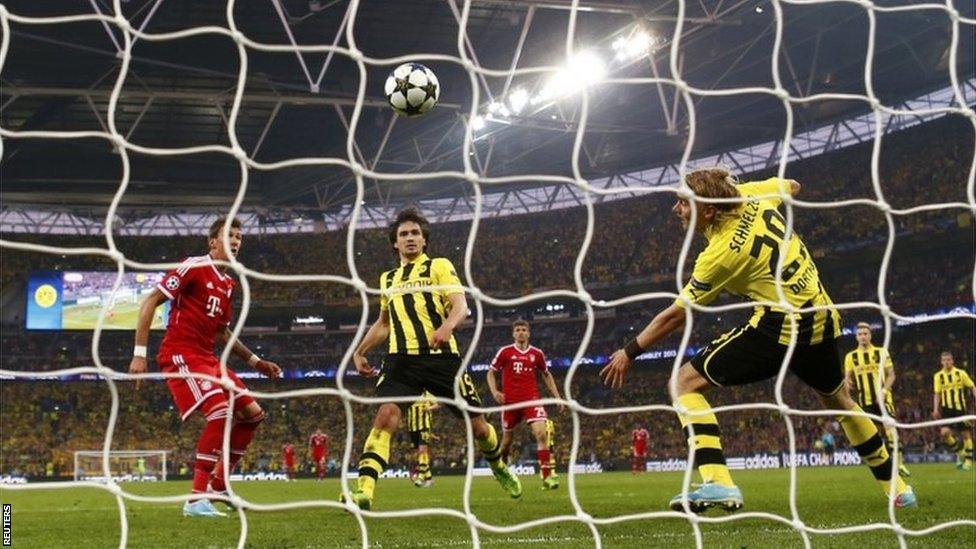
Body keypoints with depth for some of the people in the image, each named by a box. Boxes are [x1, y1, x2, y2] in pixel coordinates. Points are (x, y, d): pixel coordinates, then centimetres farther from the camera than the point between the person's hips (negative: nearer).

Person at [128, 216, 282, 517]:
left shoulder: (228, 283, 16)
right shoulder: (193, 267, -9)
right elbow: (149, 303, -12)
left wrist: (256, 362, 24)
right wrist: (139, 353, -18)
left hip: (207, 358, 9)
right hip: (180, 354, -9)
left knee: (252, 414, 6)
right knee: (221, 412, -26)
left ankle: (218, 486, 17)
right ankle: (196, 500, -20)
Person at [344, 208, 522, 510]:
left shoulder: (439, 266, 4)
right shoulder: (387, 279, 19)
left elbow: (461, 306, -10)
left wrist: (447, 326, -31)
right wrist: (359, 351, 20)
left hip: (441, 357, -2)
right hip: (401, 360, 3)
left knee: (477, 425, 4)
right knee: (386, 414, -23)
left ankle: (499, 468, 36)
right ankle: (363, 490, -31)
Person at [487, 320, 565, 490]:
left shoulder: (537, 353, 6)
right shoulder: (505, 352, 1)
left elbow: (546, 375, 20)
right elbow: (491, 372, 9)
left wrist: (556, 396, 13)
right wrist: (494, 391, -8)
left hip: (531, 399, 0)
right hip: (510, 400, 0)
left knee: (541, 433, -18)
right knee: (507, 439, 10)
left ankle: (547, 476, -19)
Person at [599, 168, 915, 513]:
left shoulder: (720, 254, -15)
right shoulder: (751, 195, 1)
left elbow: (674, 316, -8)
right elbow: (791, 186, 26)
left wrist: (629, 353, 1)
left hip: (780, 326, -8)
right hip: (822, 320, 8)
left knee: (686, 382, -5)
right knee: (837, 399, 32)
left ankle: (717, 482, -20)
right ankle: (895, 486, 40)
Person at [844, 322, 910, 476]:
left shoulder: (882, 352, 3)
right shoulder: (851, 357, 7)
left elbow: (891, 375, 2)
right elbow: (847, 378, 8)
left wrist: (884, 390, -14)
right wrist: (847, 383, -17)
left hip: (883, 398, -2)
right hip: (865, 401, 2)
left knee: (889, 429, -15)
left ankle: (898, 463, -13)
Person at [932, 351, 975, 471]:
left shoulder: (961, 373, -1)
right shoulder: (938, 376, 3)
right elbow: (936, 393, 5)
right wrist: (936, 409, -3)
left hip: (960, 407, -1)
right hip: (946, 408, 1)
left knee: (965, 433, 2)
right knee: (944, 432, -17)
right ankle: (959, 452, 6)